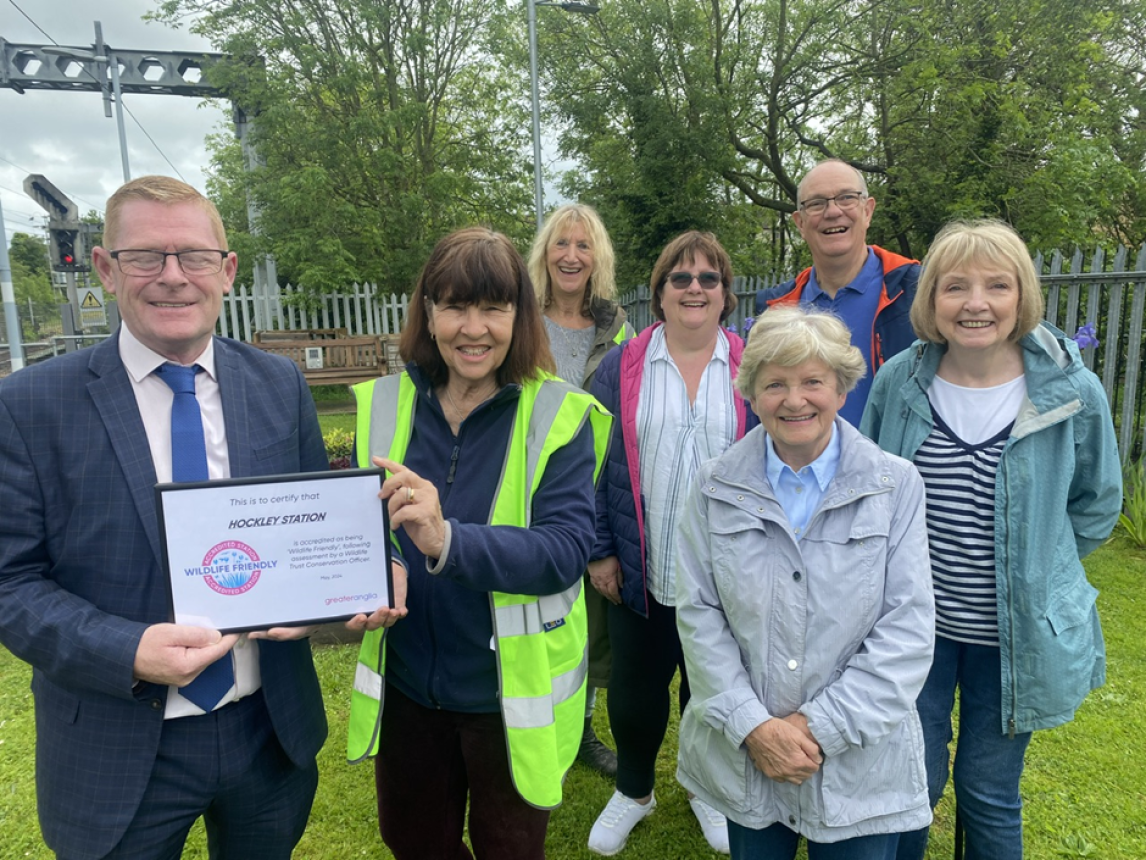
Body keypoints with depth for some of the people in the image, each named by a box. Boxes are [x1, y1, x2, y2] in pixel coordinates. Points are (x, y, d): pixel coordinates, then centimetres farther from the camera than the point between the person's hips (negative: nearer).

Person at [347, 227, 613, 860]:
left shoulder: (560, 416, -15)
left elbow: (566, 550, -24)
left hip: (514, 691, -3)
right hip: (405, 683, 4)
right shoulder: (384, 404, -4)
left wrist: (448, 540, -40)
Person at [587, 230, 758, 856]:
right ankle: (633, 791, 42)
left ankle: (709, 790, 44)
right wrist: (599, 551, -4)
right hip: (641, 573, 0)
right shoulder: (622, 367, -1)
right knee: (635, 687, 14)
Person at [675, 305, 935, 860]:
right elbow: (698, 613, -4)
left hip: (859, 762, -1)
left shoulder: (896, 486, -6)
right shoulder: (716, 486, -3)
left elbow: (907, 627, -9)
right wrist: (752, 725, -12)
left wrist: (820, 726, -13)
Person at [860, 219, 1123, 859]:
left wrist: (1032, 567, 2)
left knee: (989, 796, 16)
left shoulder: (1074, 392, -11)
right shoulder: (898, 382, -8)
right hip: (914, 624, 1)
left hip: (1016, 632, 0)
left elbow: (1096, 506, 5)